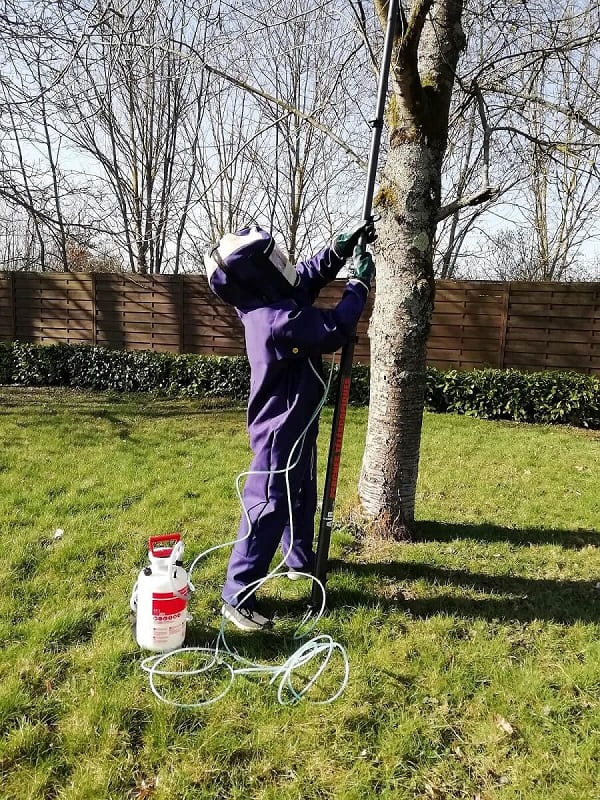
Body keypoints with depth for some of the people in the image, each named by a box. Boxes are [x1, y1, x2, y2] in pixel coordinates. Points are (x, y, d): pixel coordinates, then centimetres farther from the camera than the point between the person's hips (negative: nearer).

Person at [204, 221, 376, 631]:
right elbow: (336, 329, -23)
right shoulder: (278, 320, -31)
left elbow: (308, 276, 16)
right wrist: (360, 284, -10)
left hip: (295, 421, 10)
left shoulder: (266, 304, 0)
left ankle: (301, 559, 46)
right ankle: (237, 597, 4)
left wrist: (341, 248, 5)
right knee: (268, 507, -5)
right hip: (282, 428, -10)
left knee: (302, 496, 25)